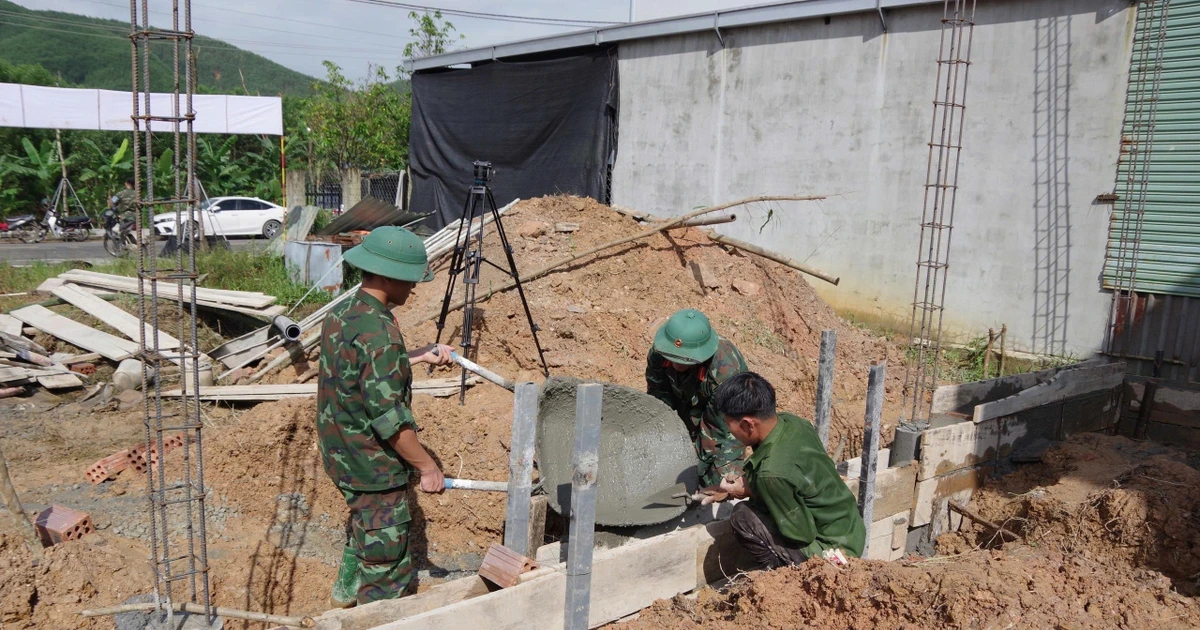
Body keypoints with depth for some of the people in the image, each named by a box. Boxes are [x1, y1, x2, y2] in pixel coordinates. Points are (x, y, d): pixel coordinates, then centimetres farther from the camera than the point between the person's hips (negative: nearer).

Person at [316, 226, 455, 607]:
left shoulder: (339, 315, 1)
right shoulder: (379, 333, -27)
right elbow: (388, 418, -27)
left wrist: (418, 357, 12)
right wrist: (427, 466, -17)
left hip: (341, 456, 10)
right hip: (374, 468, -10)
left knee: (364, 523, 33)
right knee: (387, 565, 4)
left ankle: (346, 593, 54)